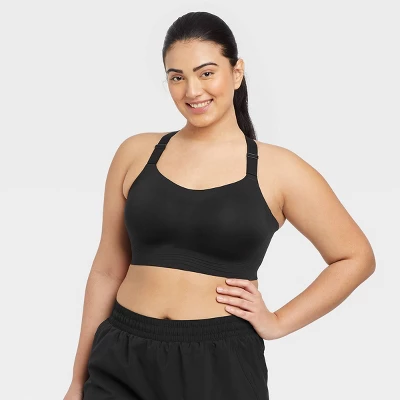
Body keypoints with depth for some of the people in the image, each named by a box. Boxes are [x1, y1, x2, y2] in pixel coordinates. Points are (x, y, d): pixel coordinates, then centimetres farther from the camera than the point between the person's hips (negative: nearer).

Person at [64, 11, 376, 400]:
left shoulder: (278, 169, -3)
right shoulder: (136, 153, 2)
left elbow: (356, 257, 6)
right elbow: (108, 270, 7)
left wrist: (279, 322, -1)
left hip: (221, 365, -1)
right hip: (121, 360, 2)